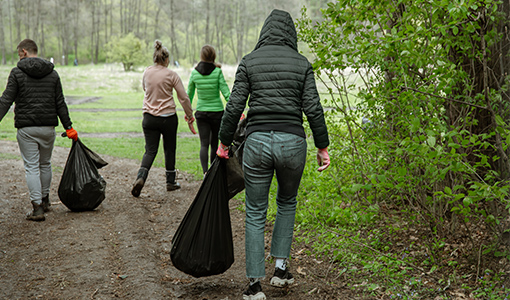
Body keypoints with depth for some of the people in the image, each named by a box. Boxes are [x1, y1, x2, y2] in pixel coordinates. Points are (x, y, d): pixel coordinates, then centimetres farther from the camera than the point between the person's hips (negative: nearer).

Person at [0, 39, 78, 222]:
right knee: (45, 164, 19)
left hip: (26, 128, -4)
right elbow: (60, 103, 7)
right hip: (48, 126, 4)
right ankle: (45, 201, 31)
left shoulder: (17, 73, -4)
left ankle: (37, 208, -6)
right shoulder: (52, 73, 7)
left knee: (31, 167, -1)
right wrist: (68, 127, 10)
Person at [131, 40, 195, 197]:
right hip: (168, 117, -3)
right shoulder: (171, 75, -8)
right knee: (169, 149, 13)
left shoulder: (146, 72, 2)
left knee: (150, 150, 4)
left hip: (149, 118, 3)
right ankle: (170, 182, 22)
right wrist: (189, 116, 4)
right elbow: (184, 98, -6)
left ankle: (140, 177, -19)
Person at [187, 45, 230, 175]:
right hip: (217, 111, -1)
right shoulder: (217, 72, -8)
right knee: (215, 143, 13)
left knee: (204, 144, -1)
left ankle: (205, 172, -19)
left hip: (201, 112, 1)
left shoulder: (194, 73, -1)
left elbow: (189, 94, 8)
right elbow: (226, 92, -10)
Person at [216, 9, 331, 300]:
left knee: (255, 213, 10)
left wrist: (224, 142, 9)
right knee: (287, 203, 26)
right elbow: (313, 108, -2)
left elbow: (234, 107, -2)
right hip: (293, 142, 1)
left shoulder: (249, 61, 3)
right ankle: (281, 267, 22)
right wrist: (323, 147, 6)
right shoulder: (302, 63, 3)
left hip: (258, 142, 0)